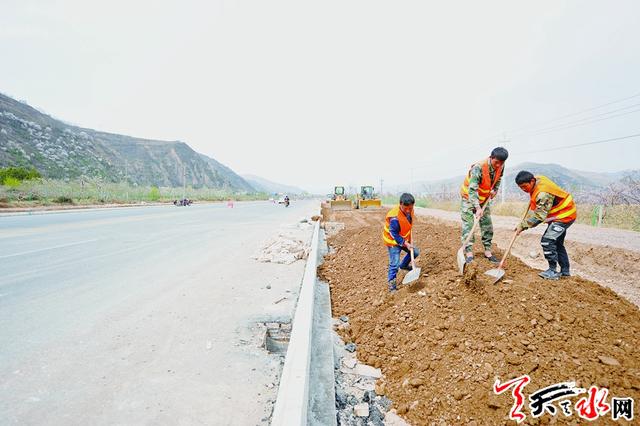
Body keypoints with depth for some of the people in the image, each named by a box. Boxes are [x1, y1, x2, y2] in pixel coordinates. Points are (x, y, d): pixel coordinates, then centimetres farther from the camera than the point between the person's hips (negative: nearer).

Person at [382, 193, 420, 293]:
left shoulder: (410, 210, -10)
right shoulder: (394, 218, -35)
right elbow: (394, 234, -26)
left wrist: (409, 239, 8)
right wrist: (405, 244, -25)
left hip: (404, 239, 8)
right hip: (393, 241, -8)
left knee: (415, 252, 18)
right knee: (394, 263, -12)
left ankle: (404, 265, 42)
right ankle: (391, 282, 5)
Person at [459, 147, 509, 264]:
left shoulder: (500, 166, -11)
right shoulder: (478, 168, -32)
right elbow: (472, 190, -37)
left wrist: (495, 190, -6)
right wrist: (477, 208, -44)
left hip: (484, 199, 6)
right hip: (469, 197, -6)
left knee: (487, 225, 5)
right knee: (468, 226, -11)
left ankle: (488, 251, 14)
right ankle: (469, 253, -9)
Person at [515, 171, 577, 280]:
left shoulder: (543, 193, -32)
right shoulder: (538, 179, -3)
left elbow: (538, 216, -29)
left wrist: (523, 225, -24)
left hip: (564, 216, -11)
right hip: (563, 213, 11)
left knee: (547, 240, -17)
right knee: (557, 242, 18)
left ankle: (553, 271, -9)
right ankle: (565, 271, 28)